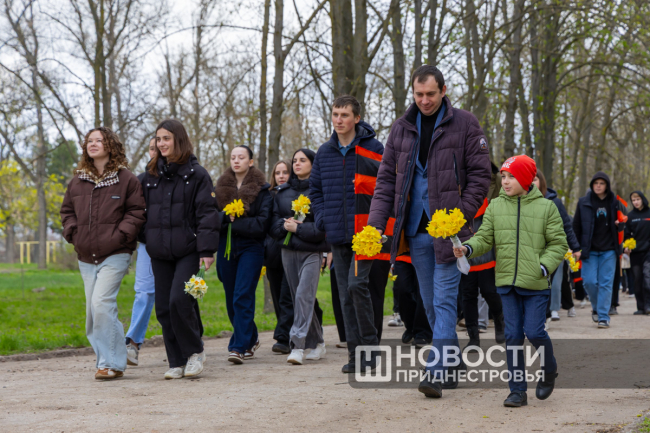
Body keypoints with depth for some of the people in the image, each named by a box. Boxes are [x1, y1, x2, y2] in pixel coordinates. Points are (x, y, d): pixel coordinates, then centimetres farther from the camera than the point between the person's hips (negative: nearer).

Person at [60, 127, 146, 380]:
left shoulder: (125, 179, -2)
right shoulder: (78, 181, 12)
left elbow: (136, 212, -3)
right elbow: (67, 210, 20)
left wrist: (119, 235, -14)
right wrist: (72, 233, 4)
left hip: (114, 255, -6)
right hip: (86, 257, 6)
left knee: (102, 304, -18)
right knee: (93, 311, 7)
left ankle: (111, 363, -10)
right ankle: (108, 361, 19)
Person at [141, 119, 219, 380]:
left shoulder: (196, 174, -1)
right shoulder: (150, 175, 13)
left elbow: (206, 213, -6)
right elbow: (144, 211, 19)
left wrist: (207, 250, -13)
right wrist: (145, 241, 12)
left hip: (188, 250, -5)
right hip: (159, 253, 5)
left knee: (179, 300, -17)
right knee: (164, 307, 3)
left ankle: (195, 351, 3)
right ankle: (176, 363, 11)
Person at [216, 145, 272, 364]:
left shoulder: (261, 189, -1)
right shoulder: (221, 187, 11)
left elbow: (262, 223, -9)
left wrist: (235, 223, -12)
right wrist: (225, 216, -13)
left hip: (250, 248, -5)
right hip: (226, 248, 5)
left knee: (242, 297, -13)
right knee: (231, 299, 9)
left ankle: (239, 346, -13)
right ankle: (250, 340, 27)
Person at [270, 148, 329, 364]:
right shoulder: (282, 192, 14)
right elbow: (274, 222, 12)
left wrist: (298, 228, -14)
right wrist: (284, 225, -9)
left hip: (312, 251, -6)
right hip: (288, 251, 6)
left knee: (304, 295, -16)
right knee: (297, 298, 8)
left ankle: (298, 345, -19)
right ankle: (317, 343, 19)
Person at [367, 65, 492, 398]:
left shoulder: (464, 124, -1)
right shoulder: (401, 128, 10)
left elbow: (479, 174, -3)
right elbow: (387, 178, 11)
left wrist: (461, 215, -14)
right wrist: (376, 222, -1)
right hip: (416, 231, 5)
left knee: (444, 301, -10)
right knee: (430, 303, 10)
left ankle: (436, 371, -14)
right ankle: (454, 362, 23)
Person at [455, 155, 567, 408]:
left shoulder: (545, 207, 0)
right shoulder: (495, 207, 6)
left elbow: (558, 244, 2)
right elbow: (485, 238, 4)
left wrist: (543, 267, -12)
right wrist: (468, 249, -16)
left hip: (536, 284, -2)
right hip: (506, 282, 3)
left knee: (534, 331, -6)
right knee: (512, 335, 2)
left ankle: (549, 370, 25)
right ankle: (517, 391, 9)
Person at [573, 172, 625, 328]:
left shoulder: (614, 202, 6)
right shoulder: (584, 202, 2)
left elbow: (620, 226, 16)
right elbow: (576, 226, 5)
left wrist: (619, 224, -8)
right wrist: (577, 248, -1)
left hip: (609, 250, 0)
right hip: (590, 250, 0)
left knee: (606, 283, -3)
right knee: (590, 281, -6)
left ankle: (603, 316, 1)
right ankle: (596, 308, 20)